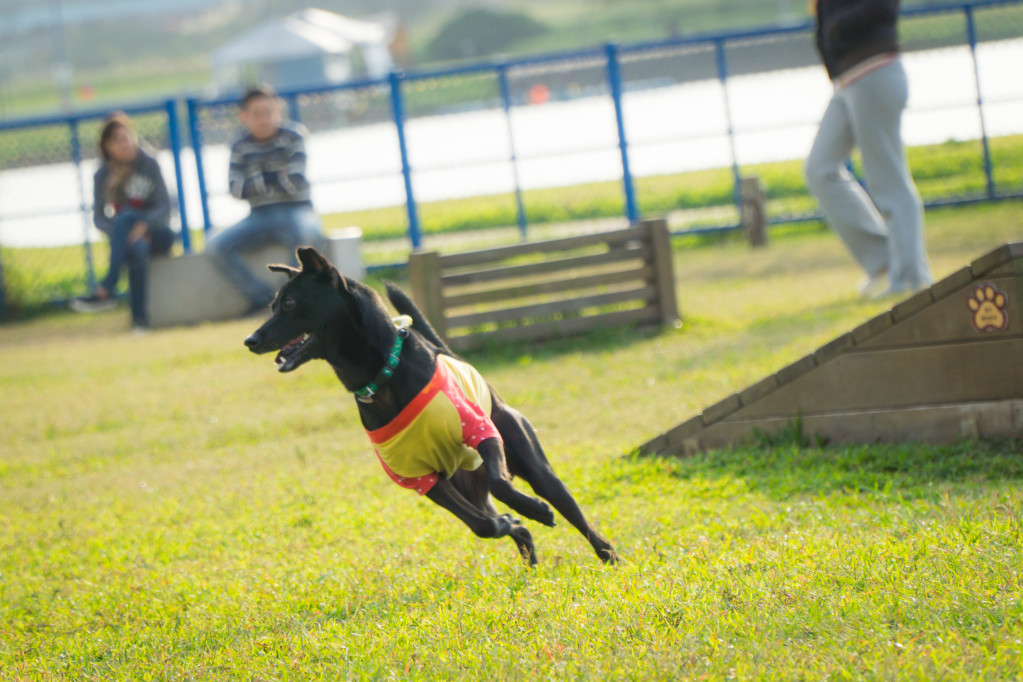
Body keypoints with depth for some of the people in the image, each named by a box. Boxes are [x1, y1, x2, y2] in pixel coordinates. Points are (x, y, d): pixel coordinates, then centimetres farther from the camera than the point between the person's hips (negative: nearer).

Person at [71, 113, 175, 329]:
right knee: (137, 249, -38)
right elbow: (98, 217, 1)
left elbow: (165, 206, -10)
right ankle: (139, 317, -49)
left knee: (126, 217, -36)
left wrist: (143, 225, -32)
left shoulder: (148, 164, -3)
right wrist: (118, 232, -22)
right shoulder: (103, 176, 4)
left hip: (155, 233, -2)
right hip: (123, 235, 2)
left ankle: (105, 290, -47)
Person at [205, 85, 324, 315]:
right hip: (260, 217, 4)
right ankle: (261, 296, -12)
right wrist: (273, 178, -14)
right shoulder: (240, 148, 6)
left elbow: (295, 182, -13)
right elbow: (237, 189, -7)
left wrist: (261, 180, -2)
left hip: (296, 209, -4)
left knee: (306, 234, -39)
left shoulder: (293, 136, -3)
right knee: (216, 246, -19)